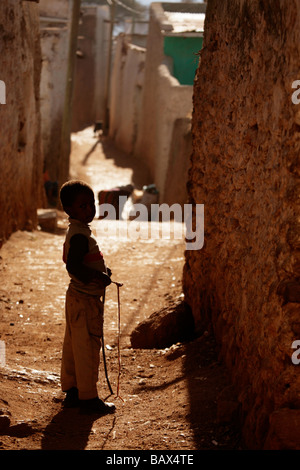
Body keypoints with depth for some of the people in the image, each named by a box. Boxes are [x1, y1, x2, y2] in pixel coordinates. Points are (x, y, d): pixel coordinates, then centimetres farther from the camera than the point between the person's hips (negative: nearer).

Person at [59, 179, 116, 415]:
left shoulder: (77, 231, 11)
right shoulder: (80, 235, -20)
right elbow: (73, 266, -30)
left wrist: (101, 272, 13)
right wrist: (98, 277, -28)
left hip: (76, 296, 10)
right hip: (86, 299, -10)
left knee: (73, 346, 16)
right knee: (88, 346, -2)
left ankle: (71, 390, 26)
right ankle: (88, 397, 6)